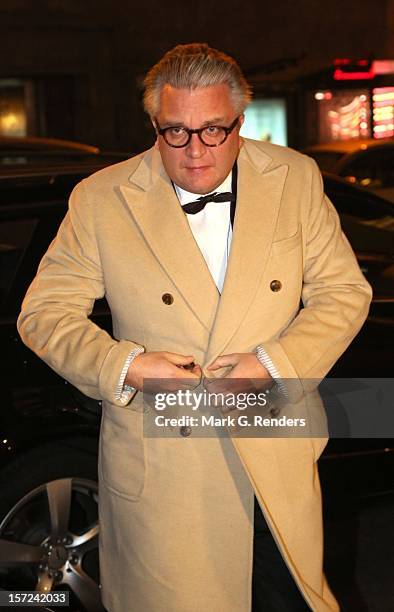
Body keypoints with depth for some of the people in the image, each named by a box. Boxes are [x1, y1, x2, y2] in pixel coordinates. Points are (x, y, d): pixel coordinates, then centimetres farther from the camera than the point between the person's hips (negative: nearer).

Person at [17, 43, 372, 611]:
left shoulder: (295, 178, 0)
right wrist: (126, 366, -17)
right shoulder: (101, 199, -5)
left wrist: (272, 363, -13)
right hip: (159, 472, -1)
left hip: (278, 464, 2)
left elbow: (344, 291, 3)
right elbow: (43, 313, -1)